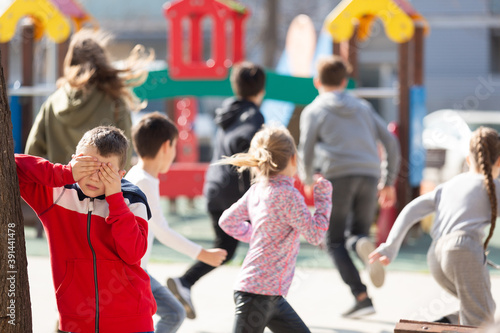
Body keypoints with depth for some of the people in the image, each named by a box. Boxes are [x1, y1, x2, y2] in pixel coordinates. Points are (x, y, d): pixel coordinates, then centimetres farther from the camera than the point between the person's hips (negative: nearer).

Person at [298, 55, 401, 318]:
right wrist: (389, 181, 22)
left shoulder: (313, 111, 12)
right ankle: (363, 246, -24)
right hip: (369, 176, 4)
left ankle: (361, 297, -13)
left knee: (336, 242, 5)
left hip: (338, 177, -4)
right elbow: (391, 143, 17)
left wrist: (307, 178, 22)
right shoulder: (363, 107, 24)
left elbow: (306, 151, 3)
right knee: (357, 234, 16)